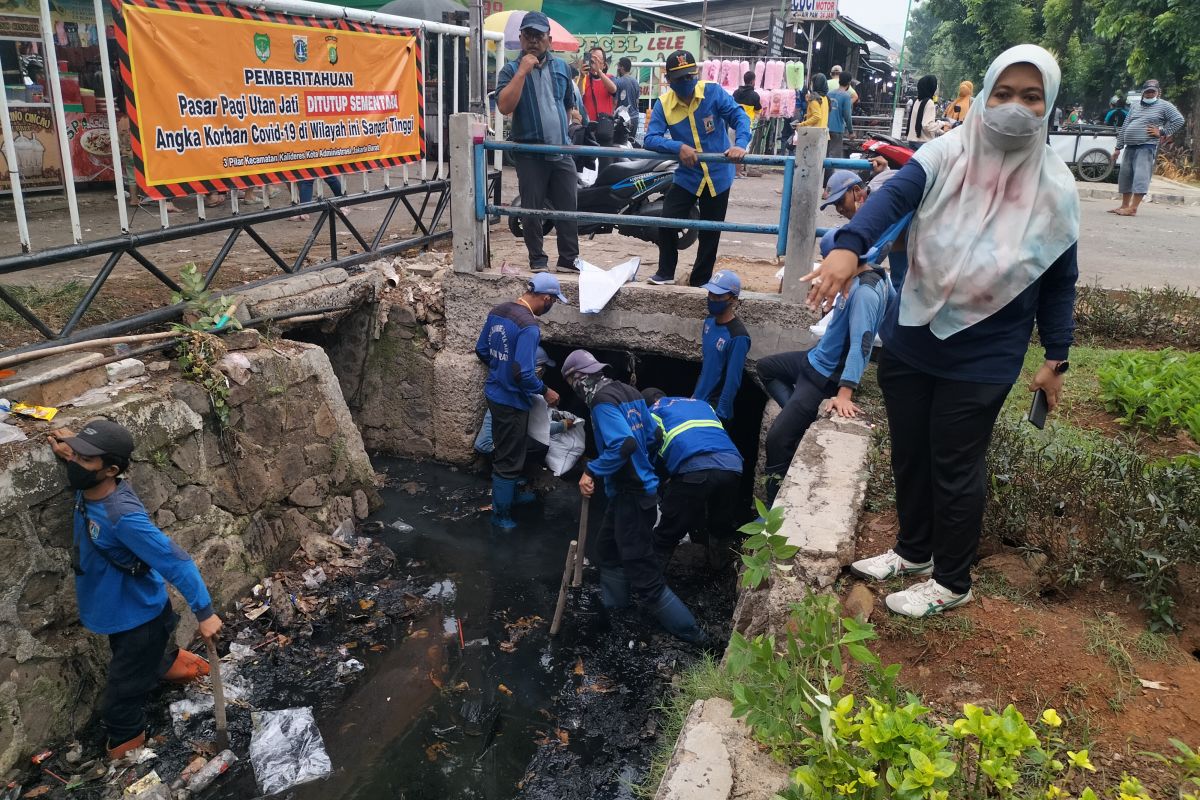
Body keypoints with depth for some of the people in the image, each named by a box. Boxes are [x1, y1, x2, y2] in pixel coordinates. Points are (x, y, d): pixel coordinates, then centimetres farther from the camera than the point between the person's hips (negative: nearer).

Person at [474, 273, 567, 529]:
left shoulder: (497, 312, 1)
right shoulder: (529, 327, -26)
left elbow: (481, 349, 11)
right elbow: (523, 374, -29)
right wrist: (545, 391, -13)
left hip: (494, 392, 9)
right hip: (512, 400, -9)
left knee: (504, 451, 25)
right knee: (509, 459, 6)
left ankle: (509, 495, 43)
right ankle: (500, 515, 20)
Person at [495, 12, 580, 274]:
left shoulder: (561, 67, 11)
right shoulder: (512, 70, -3)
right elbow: (504, 107, -19)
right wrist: (523, 71, -20)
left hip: (561, 152, 4)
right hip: (530, 154, -4)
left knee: (568, 208, 5)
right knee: (532, 209, 2)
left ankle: (569, 260, 15)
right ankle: (538, 262, 12)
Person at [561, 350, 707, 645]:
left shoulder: (602, 400, -19)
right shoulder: (629, 391, 8)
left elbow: (624, 444, -30)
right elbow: (650, 434, 14)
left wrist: (592, 471, -21)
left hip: (631, 494, -10)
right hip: (640, 485, 10)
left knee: (643, 575, -2)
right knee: (607, 547, 27)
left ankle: (690, 633, 8)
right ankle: (611, 609, 43)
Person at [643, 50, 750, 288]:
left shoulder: (713, 92, -10)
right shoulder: (663, 104, -6)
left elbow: (739, 116, -16)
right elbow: (650, 139, -15)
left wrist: (740, 144, -35)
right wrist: (679, 147, -31)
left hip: (718, 176, 0)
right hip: (686, 177, 1)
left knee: (710, 233, 10)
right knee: (667, 223, -12)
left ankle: (700, 281, 28)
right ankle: (666, 272, 12)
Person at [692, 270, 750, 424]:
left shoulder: (738, 336, -23)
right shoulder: (710, 321, -1)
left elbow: (732, 381, -20)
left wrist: (719, 415, -17)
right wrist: (696, 393, 16)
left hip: (715, 407, -7)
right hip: (698, 399, 7)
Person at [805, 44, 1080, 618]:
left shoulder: (1054, 188, -7)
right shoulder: (948, 154, -7)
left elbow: (1060, 281, 2)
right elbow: (894, 195, -26)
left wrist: (1055, 359, 5)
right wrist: (848, 247, -46)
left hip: (981, 360, -2)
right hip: (908, 343, 3)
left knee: (955, 468, 8)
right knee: (908, 454, 17)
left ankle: (951, 582, 31)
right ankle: (913, 550, 42)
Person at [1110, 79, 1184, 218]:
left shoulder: (1164, 106, 3)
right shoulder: (1135, 107, 20)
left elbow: (1179, 120, -2)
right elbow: (1124, 128, 19)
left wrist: (1162, 132, -7)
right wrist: (1118, 148, 14)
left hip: (1147, 147, -7)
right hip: (1130, 146, 7)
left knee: (1141, 176, -14)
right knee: (1125, 175, 10)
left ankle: (1133, 208, -19)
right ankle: (1124, 205, 20)